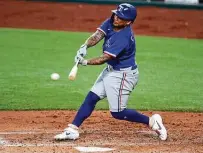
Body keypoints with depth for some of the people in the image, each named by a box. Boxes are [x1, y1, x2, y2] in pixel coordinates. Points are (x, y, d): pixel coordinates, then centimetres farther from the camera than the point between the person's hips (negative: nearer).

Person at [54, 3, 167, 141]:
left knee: (117, 113, -5)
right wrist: (85, 46, -32)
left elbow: (104, 58, -28)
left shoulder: (124, 37, -29)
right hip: (111, 70, 9)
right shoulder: (110, 22, -4)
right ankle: (72, 130, 8)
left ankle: (152, 121, 5)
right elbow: (97, 36, -15)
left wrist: (85, 62, -29)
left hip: (123, 75, -9)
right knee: (91, 98, 5)